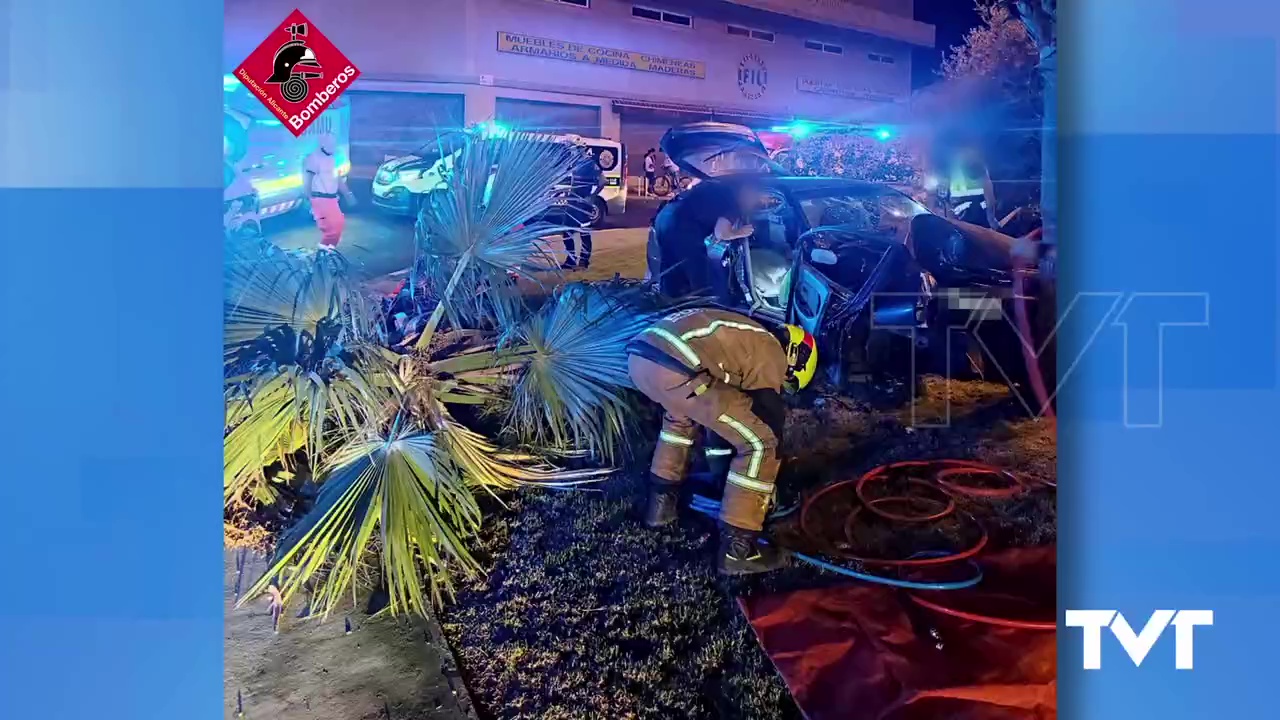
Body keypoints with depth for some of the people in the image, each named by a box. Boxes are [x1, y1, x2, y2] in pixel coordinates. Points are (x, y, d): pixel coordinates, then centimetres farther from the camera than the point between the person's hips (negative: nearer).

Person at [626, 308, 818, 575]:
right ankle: (737, 548, 8)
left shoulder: (746, 336, 37)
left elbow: (719, 405, 45)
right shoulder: (771, 353, 12)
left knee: (682, 412, 41)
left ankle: (661, 500, 40)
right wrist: (767, 488, 28)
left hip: (638, 357, 9)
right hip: (675, 370, -9)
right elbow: (769, 419, 15)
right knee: (760, 442, 3)